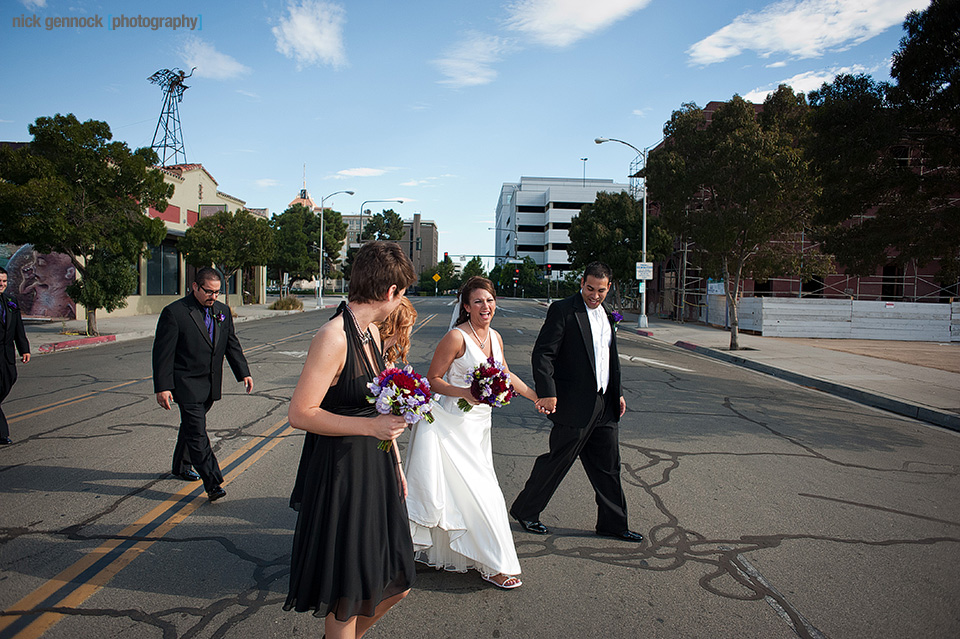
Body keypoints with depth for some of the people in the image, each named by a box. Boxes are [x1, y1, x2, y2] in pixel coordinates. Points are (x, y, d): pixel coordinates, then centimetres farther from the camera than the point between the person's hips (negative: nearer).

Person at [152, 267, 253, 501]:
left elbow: (232, 345, 13)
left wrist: (243, 373, 5)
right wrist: (162, 387, -15)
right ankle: (213, 483, -9)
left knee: (192, 426, 20)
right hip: (186, 383, -6)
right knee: (197, 432, -9)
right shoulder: (174, 312, -11)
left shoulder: (223, 311, 7)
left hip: (211, 384, 6)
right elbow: (162, 352, -11)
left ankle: (181, 467, 38)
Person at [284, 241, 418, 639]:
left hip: (376, 469, 9)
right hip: (341, 472, -8)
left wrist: (395, 462, 16)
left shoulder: (371, 330, 7)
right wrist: (370, 426, -24)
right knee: (347, 597, 11)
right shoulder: (333, 338, -21)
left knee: (394, 585, 18)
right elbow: (300, 413, -21)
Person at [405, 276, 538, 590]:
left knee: (461, 493, 15)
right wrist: (466, 394, -25)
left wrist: (536, 396, 26)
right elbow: (433, 379, -12)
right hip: (452, 425, -7)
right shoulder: (456, 337, -16)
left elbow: (505, 375, 21)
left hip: (479, 425, 7)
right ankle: (493, 565, 14)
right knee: (480, 493, -1)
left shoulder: (495, 337, 6)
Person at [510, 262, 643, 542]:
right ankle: (524, 511, 23)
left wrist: (617, 394, 20)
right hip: (574, 404, -7)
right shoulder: (562, 310, -11)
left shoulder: (606, 314, 14)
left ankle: (613, 523, 27)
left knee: (608, 466, 13)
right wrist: (547, 393, -24)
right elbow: (542, 354, -16)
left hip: (605, 404, 7)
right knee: (557, 461, 4)